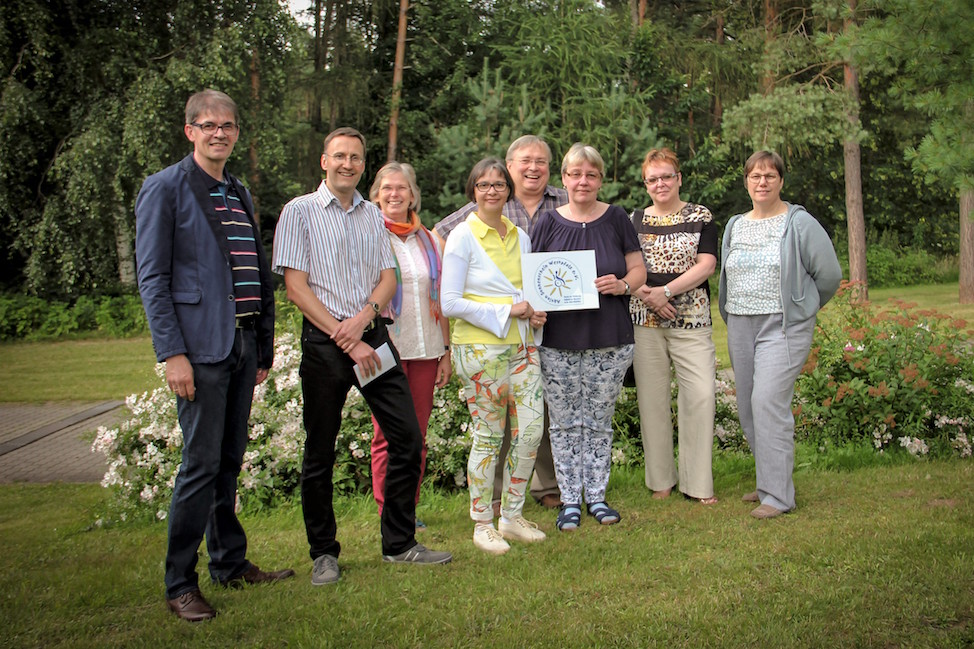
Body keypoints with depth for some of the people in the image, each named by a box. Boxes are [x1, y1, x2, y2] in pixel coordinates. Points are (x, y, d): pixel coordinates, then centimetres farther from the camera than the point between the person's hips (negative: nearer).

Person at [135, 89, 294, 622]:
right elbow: (152, 278, -8)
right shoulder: (164, 188, -2)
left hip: (243, 344, 7)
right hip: (201, 346, -6)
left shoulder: (240, 195, 18)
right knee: (202, 463, -5)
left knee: (230, 460, 13)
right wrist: (172, 353, -16)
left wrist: (264, 348, 15)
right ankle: (179, 584, 6)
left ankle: (230, 563, 25)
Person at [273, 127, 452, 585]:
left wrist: (365, 316, -11)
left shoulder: (372, 215, 15)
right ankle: (323, 553, 17)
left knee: (407, 438, 2)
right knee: (320, 452, 2)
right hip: (324, 339, -4)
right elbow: (296, 286, -8)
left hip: (372, 335, 5)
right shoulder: (300, 212, -1)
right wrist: (346, 339, -13)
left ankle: (399, 544, 15)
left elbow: (388, 277, 10)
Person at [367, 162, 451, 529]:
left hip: (426, 349, 4)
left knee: (418, 434, 7)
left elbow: (439, 301, 15)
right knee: (388, 436, -1)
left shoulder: (430, 241, 12)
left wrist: (446, 352, 11)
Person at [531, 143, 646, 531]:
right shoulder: (548, 222, 5)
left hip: (611, 342, 0)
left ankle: (597, 495, 22)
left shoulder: (616, 218, 5)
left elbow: (639, 269, 8)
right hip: (558, 342, 0)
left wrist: (622, 284, -13)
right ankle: (570, 500, 17)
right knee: (565, 423, 5)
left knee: (600, 422, 8)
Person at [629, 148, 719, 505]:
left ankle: (698, 483, 3)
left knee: (700, 394, -9)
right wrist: (644, 294, -12)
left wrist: (665, 291, -14)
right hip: (645, 321, 2)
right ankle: (660, 480, 15)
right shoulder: (635, 220, 11)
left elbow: (706, 265, -5)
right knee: (652, 397, 2)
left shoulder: (701, 217, 6)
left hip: (691, 318, -1)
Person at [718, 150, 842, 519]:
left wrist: (801, 308, 8)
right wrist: (733, 318, 16)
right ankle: (769, 480, 22)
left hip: (783, 326, -6)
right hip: (740, 327, 6)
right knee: (748, 406, 7)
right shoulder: (734, 226, 14)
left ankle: (778, 495, -9)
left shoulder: (799, 223, -4)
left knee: (768, 402, -16)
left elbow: (829, 274, -1)